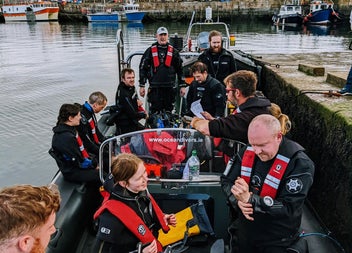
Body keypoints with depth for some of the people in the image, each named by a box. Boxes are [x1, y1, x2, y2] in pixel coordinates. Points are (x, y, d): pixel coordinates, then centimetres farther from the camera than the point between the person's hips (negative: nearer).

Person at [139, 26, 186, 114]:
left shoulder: (173, 51, 8)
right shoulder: (150, 51, 3)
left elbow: (180, 69, 9)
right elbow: (142, 68, 3)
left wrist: (182, 86, 5)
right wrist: (142, 85, -1)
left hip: (170, 87, 2)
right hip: (155, 88, -2)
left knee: (169, 111, 9)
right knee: (155, 111, -1)